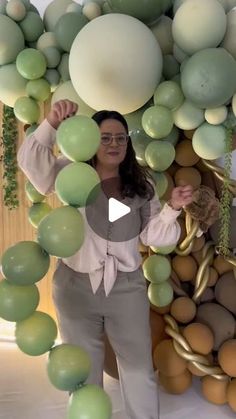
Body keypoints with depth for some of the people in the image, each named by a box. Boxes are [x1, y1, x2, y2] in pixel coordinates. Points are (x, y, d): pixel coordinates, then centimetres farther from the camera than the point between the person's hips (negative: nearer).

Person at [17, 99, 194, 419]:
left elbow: (152, 235, -1)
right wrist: (52, 123, -29)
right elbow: (30, 161, -18)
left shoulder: (141, 186, 1)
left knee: (139, 366, 16)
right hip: (76, 286, -1)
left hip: (127, 287, 1)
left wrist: (173, 208, -16)